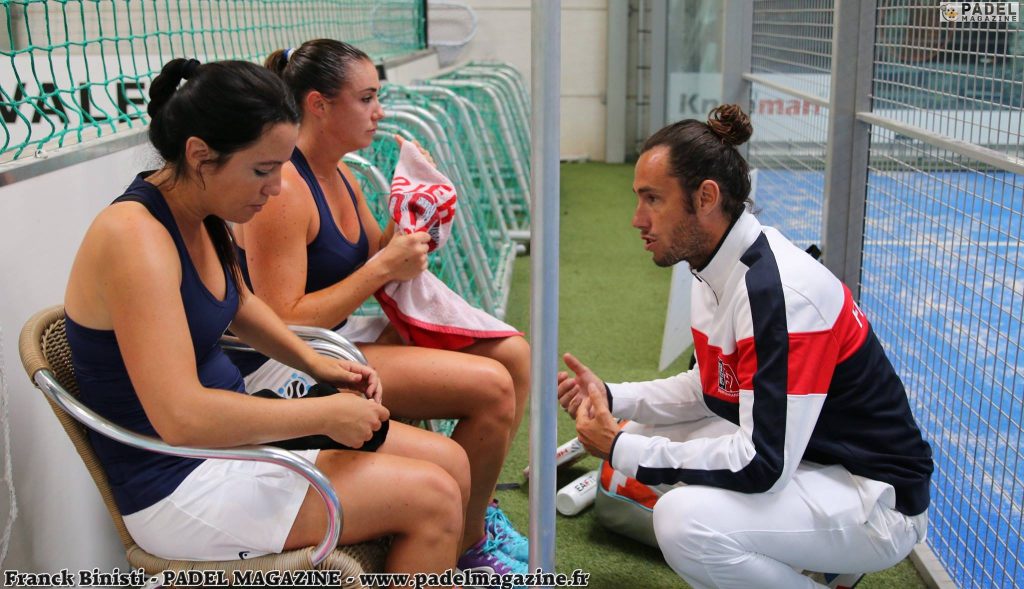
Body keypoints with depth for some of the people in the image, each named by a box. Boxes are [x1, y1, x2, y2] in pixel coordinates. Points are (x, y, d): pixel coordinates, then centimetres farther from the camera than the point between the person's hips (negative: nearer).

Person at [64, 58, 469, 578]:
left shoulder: (202, 215, 3)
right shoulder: (135, 237, -25)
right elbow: (180, 416, -32)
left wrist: (314, 363, 7)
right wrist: (326, 413, -23)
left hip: (229, 432, 9)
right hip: (179, 488, -9)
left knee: (450, 464, 2)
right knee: (431, 499, -15)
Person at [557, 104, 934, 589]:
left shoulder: (781, 292, -27)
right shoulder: (718, 268, 2)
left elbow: (762, 464, -29)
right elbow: (711, 388, 14)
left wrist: (622, 450, -22)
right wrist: (610, 399, 1)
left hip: (874, 496, -10)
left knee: (685, 520, -30)